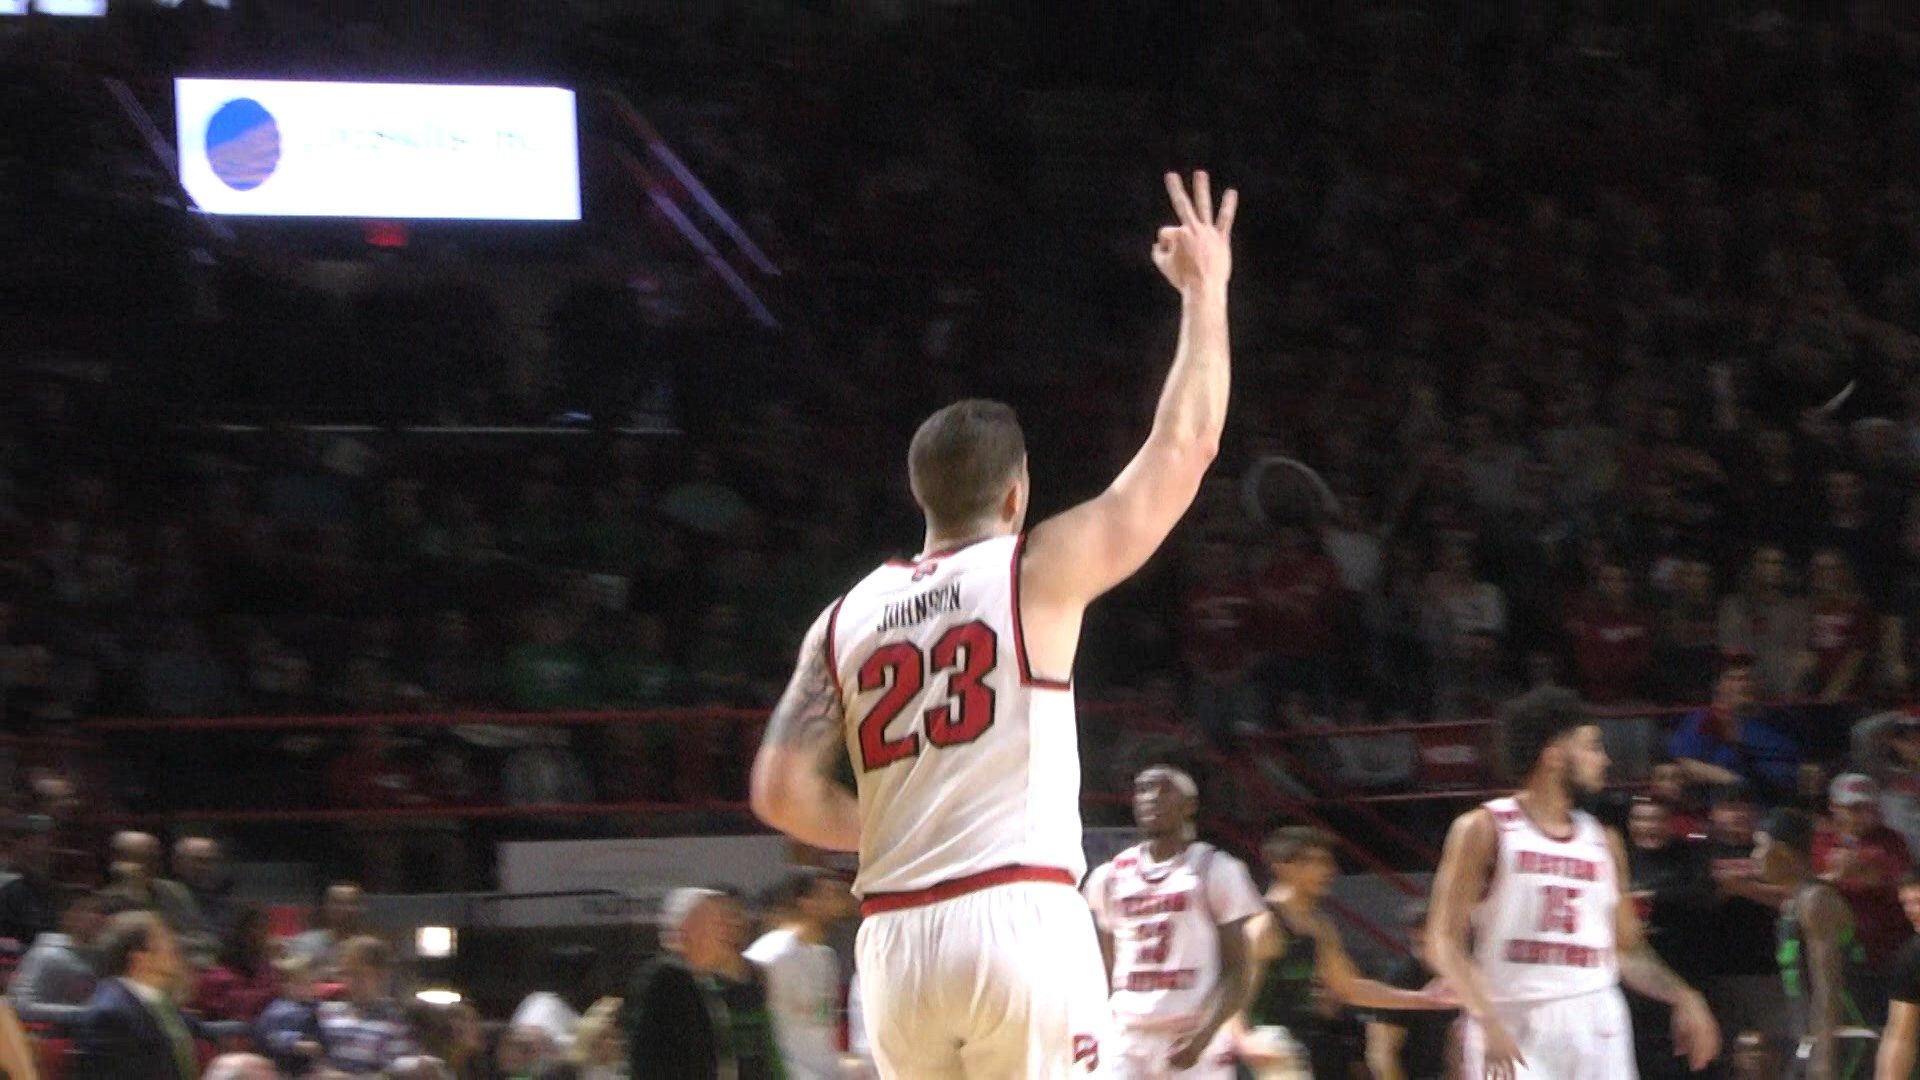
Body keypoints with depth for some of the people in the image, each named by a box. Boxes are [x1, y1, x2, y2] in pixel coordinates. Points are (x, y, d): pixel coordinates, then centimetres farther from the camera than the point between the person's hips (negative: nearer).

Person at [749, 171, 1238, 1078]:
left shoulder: (845, 621, 12)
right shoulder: (1037, 573, 2)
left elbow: (783, 791, 3)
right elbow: (1183, 446, 5)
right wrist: (1205, 291, 16)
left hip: (897, 936, 4)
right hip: (1022, 918, -4)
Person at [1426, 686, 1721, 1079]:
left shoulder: (1603, 843, 14)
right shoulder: (1484, 830, -2)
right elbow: (1445, 942, -7)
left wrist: (1683, 998, 7)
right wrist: (1488, 1020, -20)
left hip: (1595, 1029, 5)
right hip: (1515, 1030, -5)